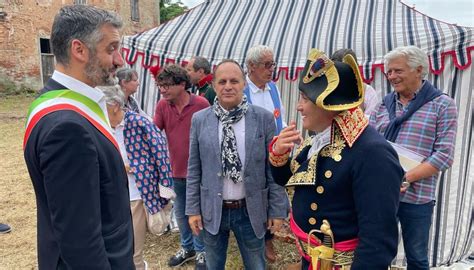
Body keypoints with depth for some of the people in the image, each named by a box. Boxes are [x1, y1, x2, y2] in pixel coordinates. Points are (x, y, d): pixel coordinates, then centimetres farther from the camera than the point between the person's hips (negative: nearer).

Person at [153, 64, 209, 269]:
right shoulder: (162, 105, -3)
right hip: (176, 170, 5)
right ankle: (187, 248, 41)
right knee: (180, 212, 20)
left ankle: (201, 251, 32)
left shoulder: (201, 104, -15)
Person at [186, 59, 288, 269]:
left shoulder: (263, 118, -7)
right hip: (212, 211, 1)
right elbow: (194, 169, 1)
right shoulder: (199, 120, -3)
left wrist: (277, 210, -3)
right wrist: (193, 209, 1)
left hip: (251, 211, -1)